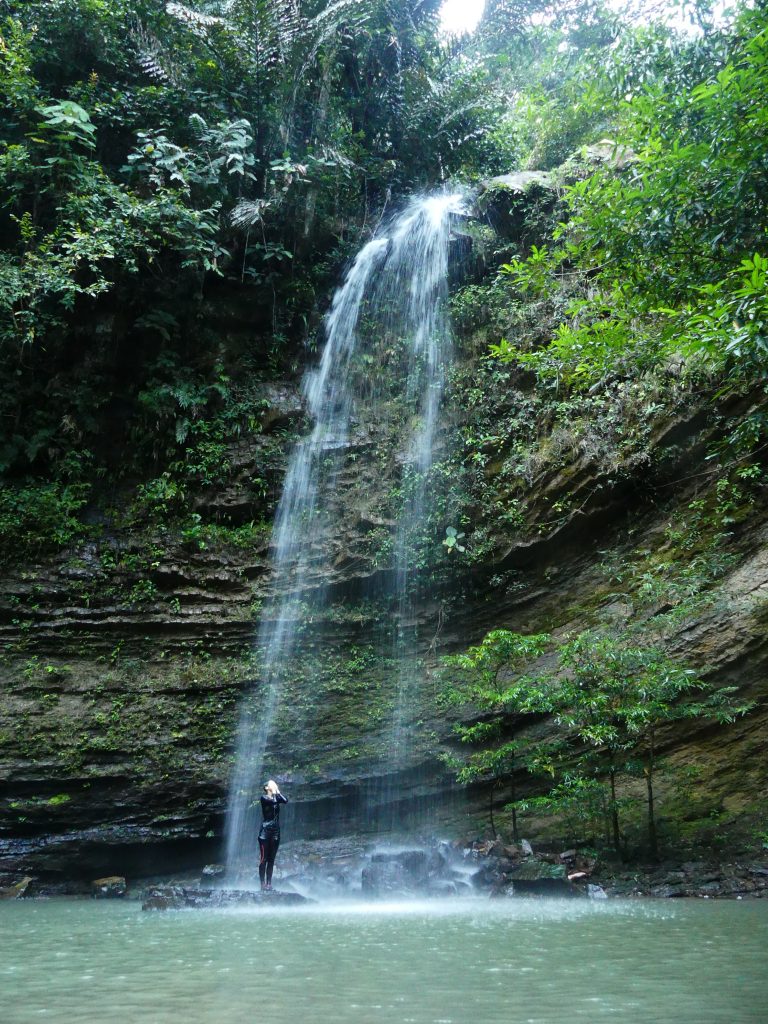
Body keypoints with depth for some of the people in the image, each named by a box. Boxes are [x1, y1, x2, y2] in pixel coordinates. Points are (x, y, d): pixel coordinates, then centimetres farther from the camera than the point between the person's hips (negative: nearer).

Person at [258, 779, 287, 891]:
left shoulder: (277, 797, 13)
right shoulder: (264, 798, -2)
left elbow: (285, 801, -7)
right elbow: (273, 801, -22)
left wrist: (277, 791, -2)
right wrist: (274, 792, -7)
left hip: (275, 832, 5)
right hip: (265, 831, -5)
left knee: (271, 859, 6)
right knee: (263, 858, -5)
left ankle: (269, 883, 8)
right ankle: (263, 883, -4)